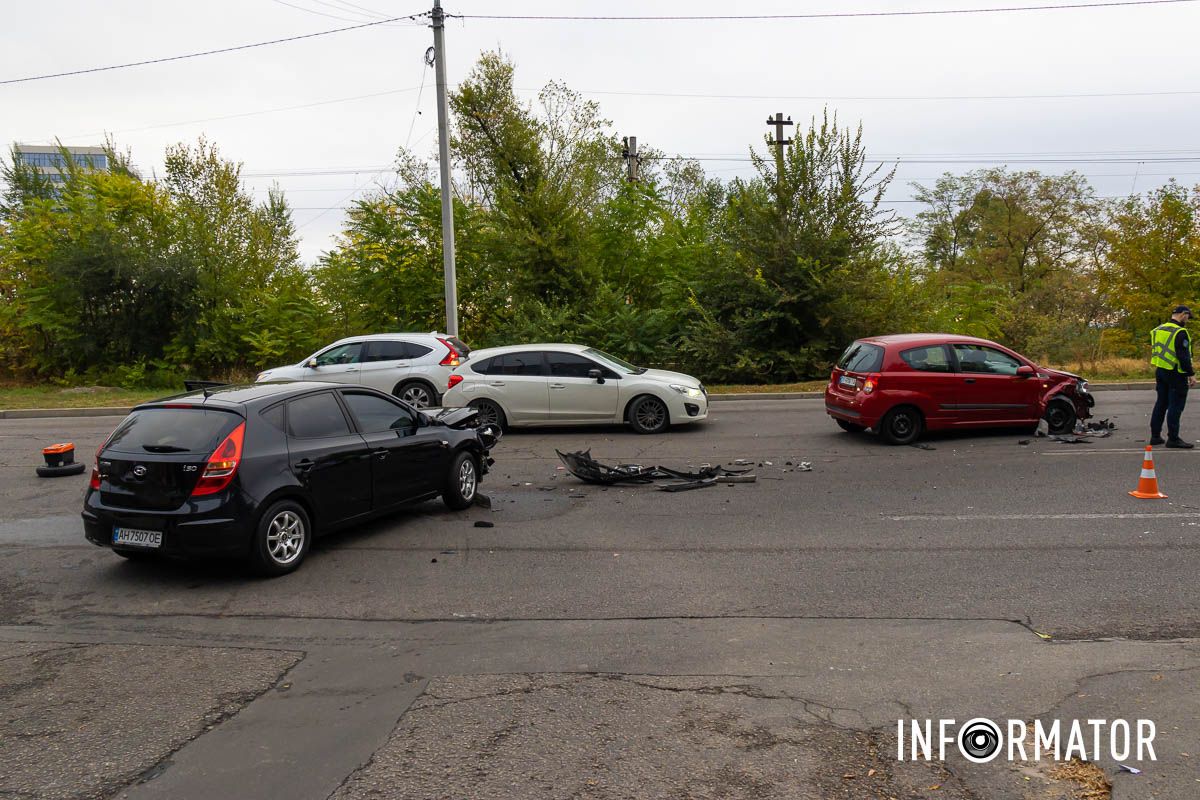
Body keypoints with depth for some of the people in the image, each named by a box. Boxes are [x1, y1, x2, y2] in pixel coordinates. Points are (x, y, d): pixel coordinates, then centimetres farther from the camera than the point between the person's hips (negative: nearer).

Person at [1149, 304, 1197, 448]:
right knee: (1175, 406, -3)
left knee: (1161, 404, 14)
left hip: (1160, 371, 8)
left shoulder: (1159, 330, 12)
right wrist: (1191, 374, -14)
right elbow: (1184, 356, -19)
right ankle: (1173, 439, -2)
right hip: (1176, 374, -8)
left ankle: (1155, 436, 16)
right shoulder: (1180, 332, -15)